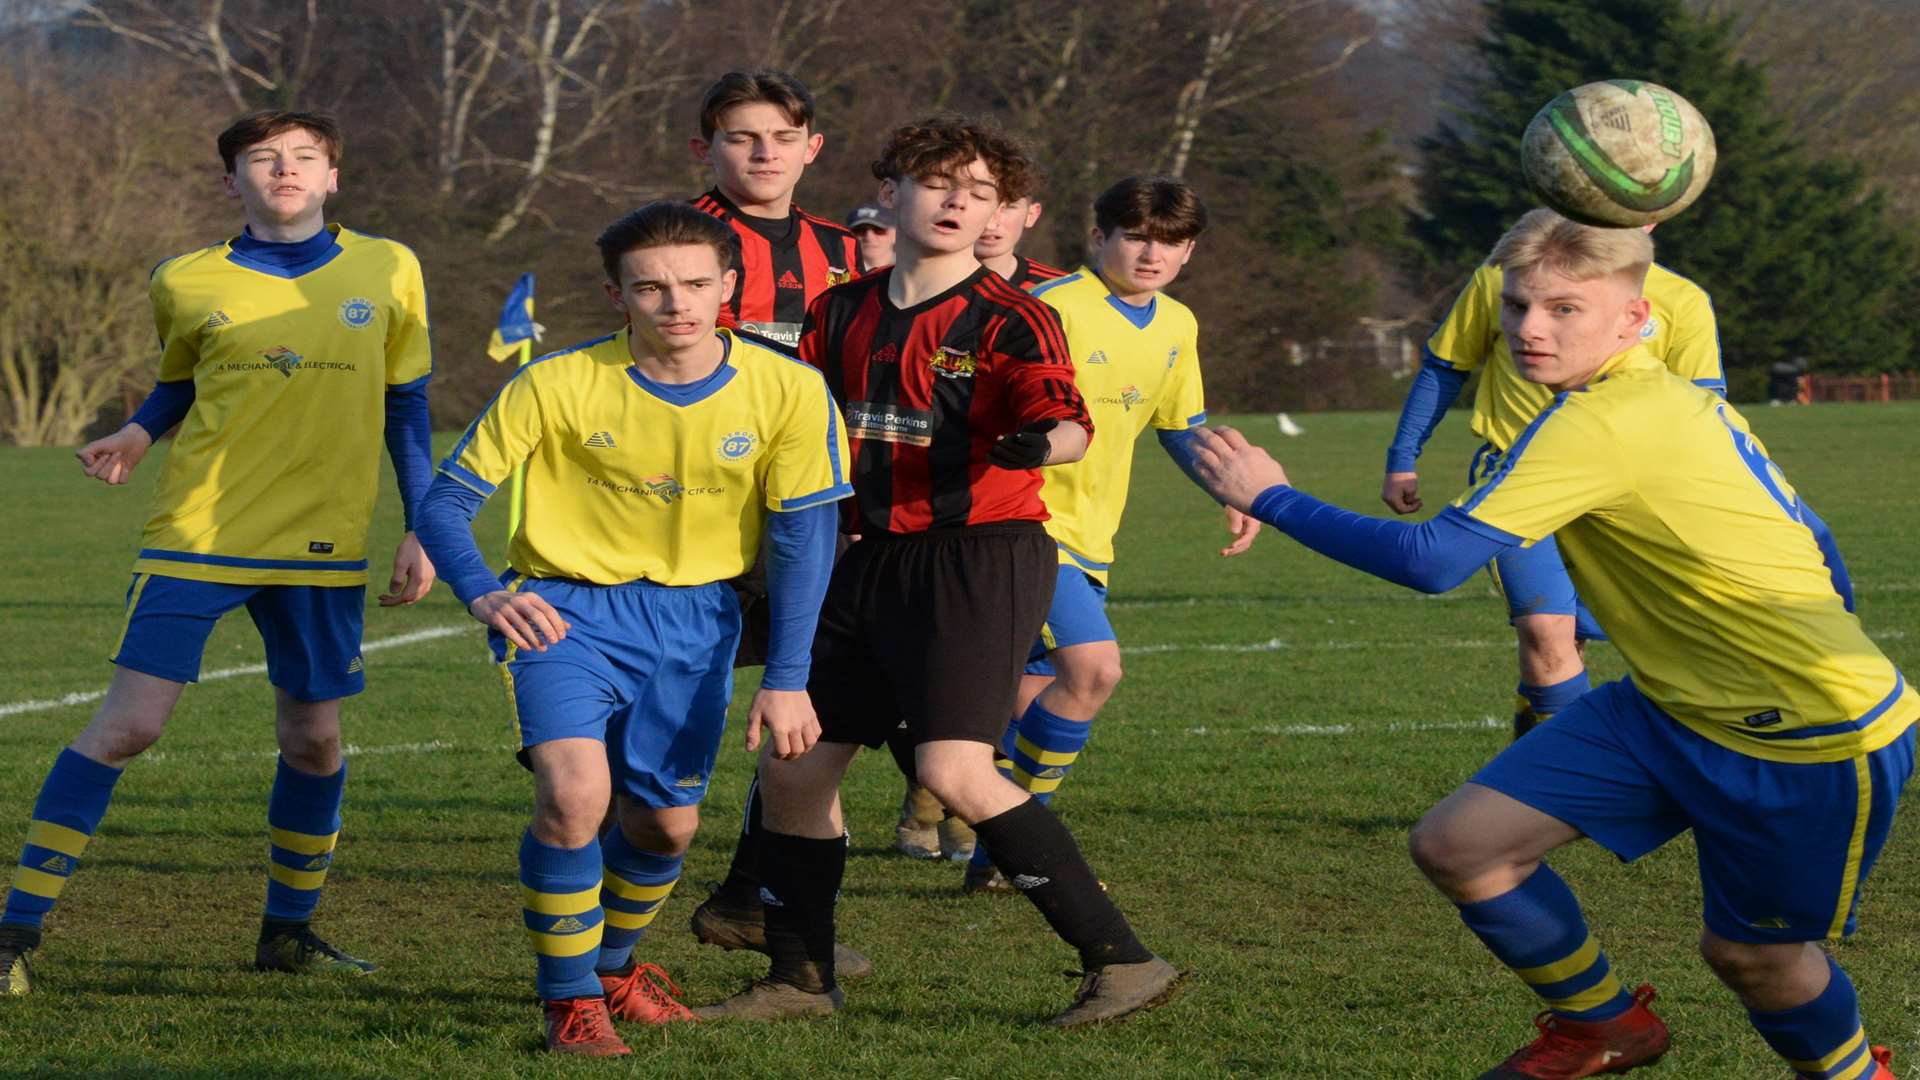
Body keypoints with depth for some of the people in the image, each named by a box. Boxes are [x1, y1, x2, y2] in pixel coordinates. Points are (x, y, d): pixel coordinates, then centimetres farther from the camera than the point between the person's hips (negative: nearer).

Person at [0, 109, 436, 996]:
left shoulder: (388, 272, 4)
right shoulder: (188, 283, 2)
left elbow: (405, 408, 11)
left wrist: (421, 529, 9)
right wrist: (136, 433, -1)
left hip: (323, 545, 2)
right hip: (196, 536, -2)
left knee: (314, 737, 6)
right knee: (128, 724, -9)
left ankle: (289, 930, 26)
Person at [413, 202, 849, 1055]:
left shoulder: (788, 393, -12)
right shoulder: (556, 386, -16)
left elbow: (803, 536, -4)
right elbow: (446, 501, -11)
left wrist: (786, 679, -10)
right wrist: (483, 594, -30)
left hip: (694, 615, 3)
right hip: (566, 606, -3)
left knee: (666, 824, 9)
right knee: (573, 793, -24)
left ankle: (612, 965, 41)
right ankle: (569, 1000, -4)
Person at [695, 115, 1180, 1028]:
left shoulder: (1008, 319, -8)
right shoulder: (842, 314, 10)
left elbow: (1067, 421, -24)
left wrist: (1043, 441, -46)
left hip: (983, 556, -7)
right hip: (873, 559, 7)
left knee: (954, 771, -21)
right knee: (792, 765, 9)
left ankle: (1121, 961, -14)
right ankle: (799, 979, 25)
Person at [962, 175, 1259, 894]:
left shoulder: (1177, 328, 10)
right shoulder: (1053, 309, -16)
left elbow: (1182, 426, 24)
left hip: (1089, 538, 8)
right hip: (1028, 521, -8)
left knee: (1037, 696, 13)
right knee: (1094, 666, -20)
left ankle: (995, 858, 23)